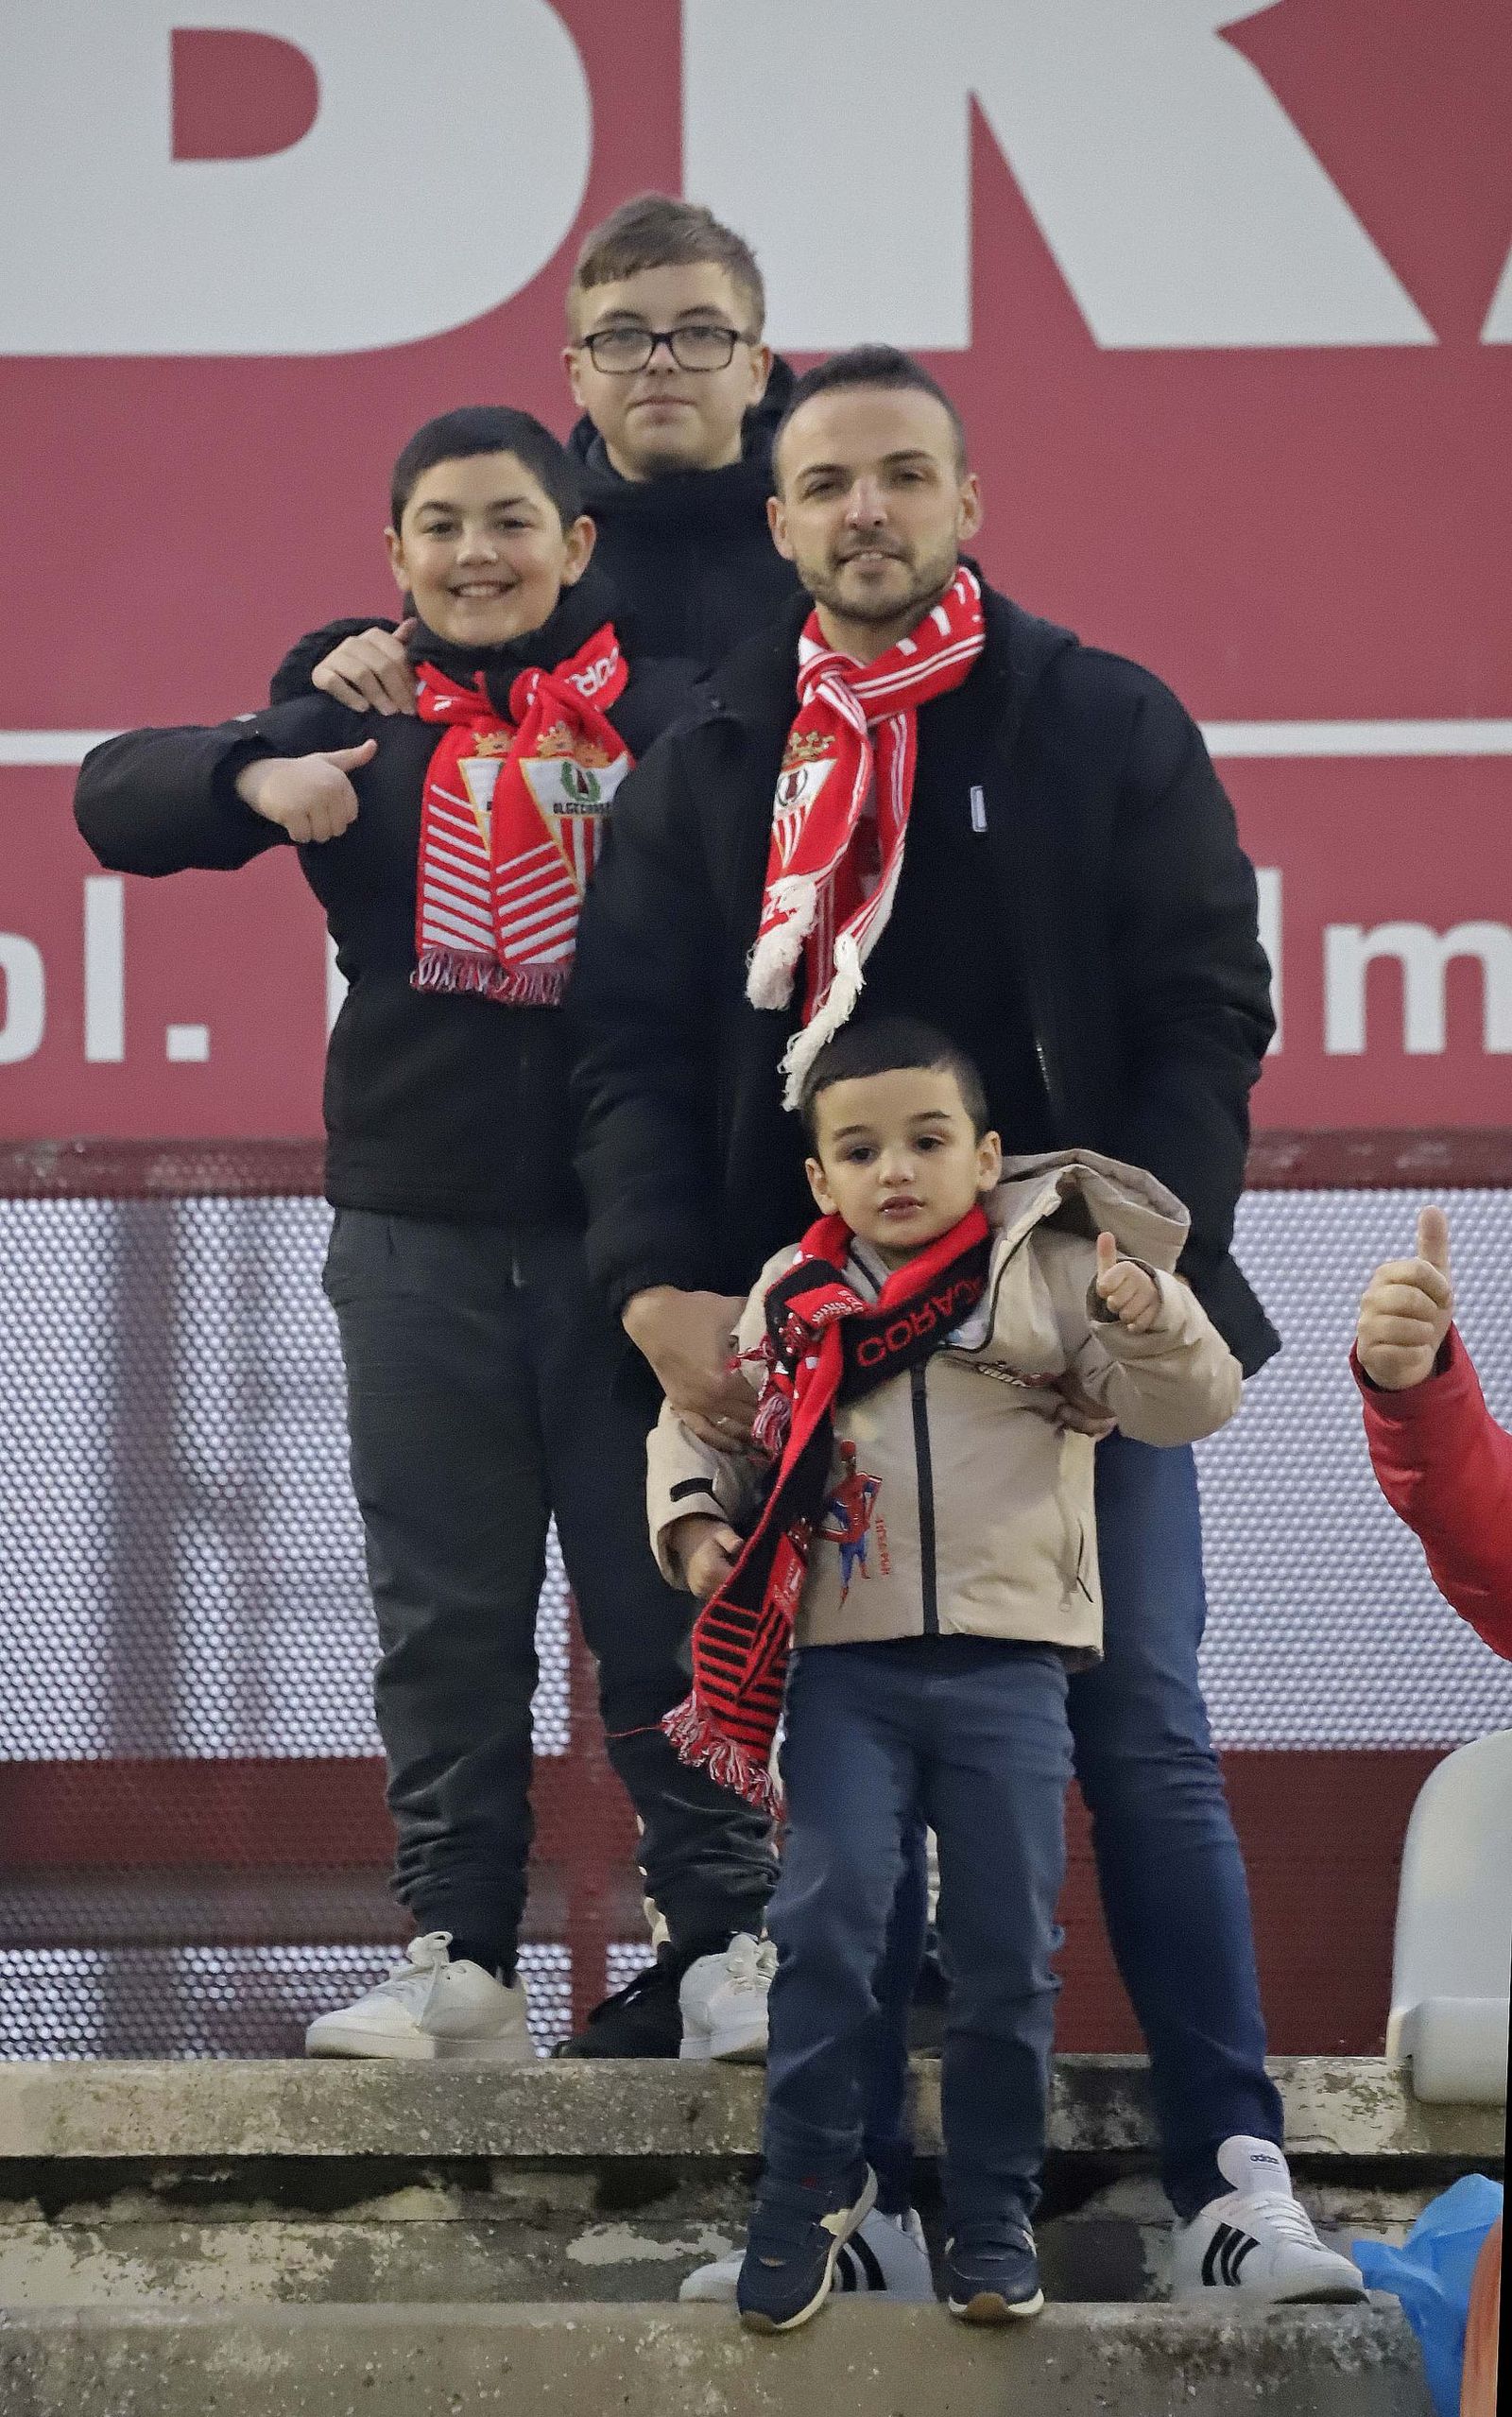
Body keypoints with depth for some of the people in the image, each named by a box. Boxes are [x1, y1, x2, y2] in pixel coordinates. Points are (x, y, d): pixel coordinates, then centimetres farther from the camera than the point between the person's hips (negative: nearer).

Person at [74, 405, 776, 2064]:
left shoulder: (667, 714, -2)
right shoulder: (364, 727, 6)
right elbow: (114, 798, 3)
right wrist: (256, 778, -15)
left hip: (625, 1224, -3)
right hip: (419, 1232, 3)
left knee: (661, 1593, 2)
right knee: (443, 1614, 5)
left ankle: (728, 1936, 10)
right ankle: (460, 1964, 9)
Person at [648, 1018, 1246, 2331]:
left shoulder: (1047, 1274, 4)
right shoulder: (795, 1300, 10)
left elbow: (1190, 1403, 0)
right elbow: (704, 1421, 20)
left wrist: (1150, 1321, -21)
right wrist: (694, 1521, 1)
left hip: (1005, 1661, -1)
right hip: (845, 1659, 1)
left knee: (1007, 1948, 2)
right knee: (828, 1923, -7)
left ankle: (994, 2210, 12)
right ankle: (814, 2184, 7)